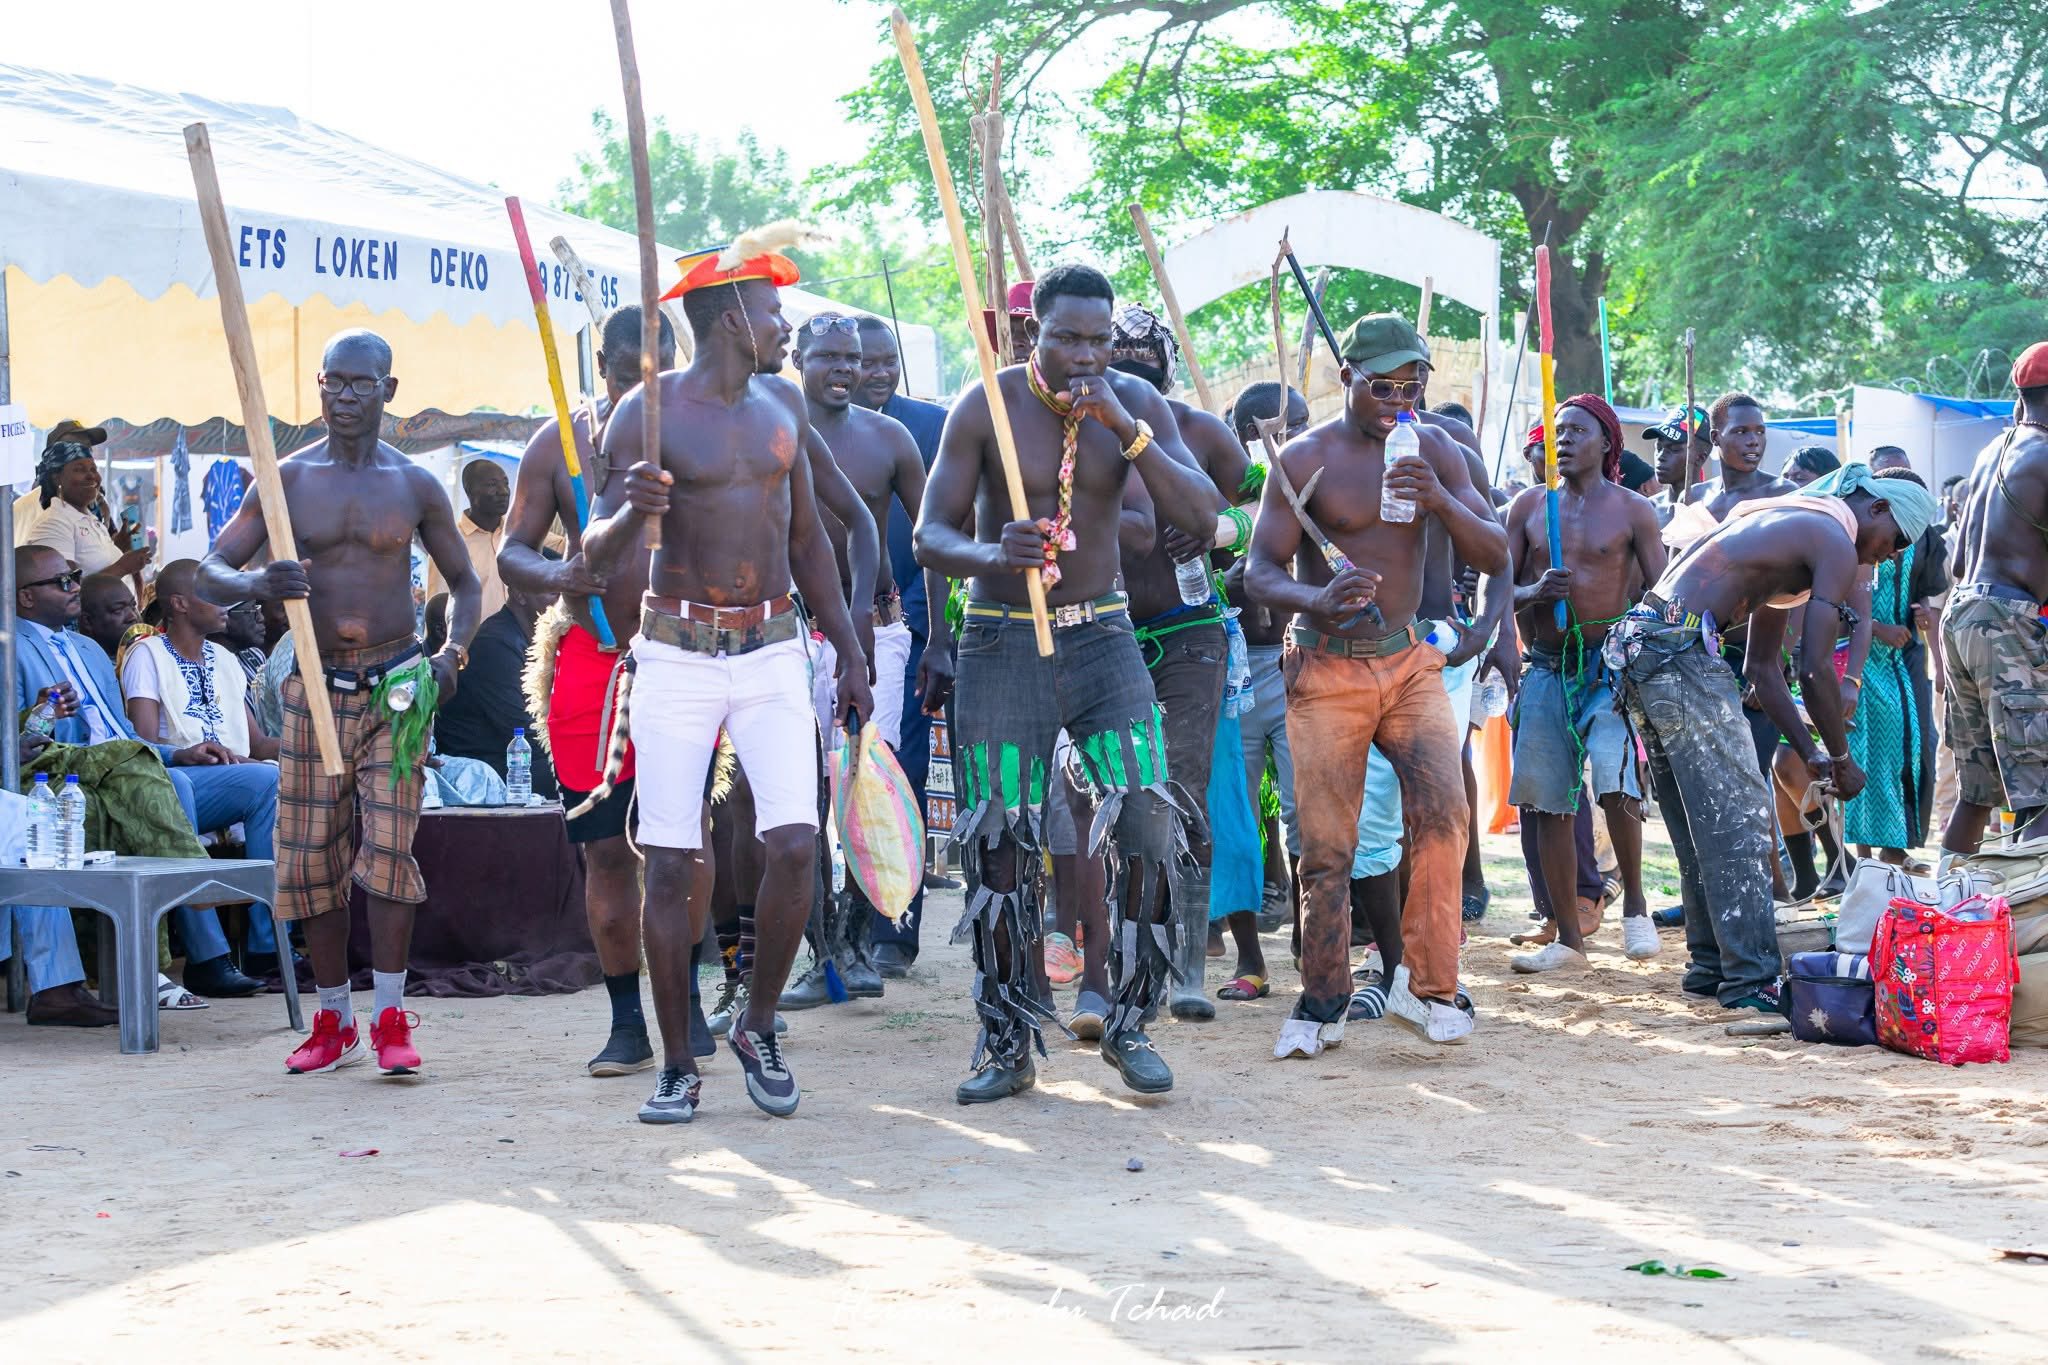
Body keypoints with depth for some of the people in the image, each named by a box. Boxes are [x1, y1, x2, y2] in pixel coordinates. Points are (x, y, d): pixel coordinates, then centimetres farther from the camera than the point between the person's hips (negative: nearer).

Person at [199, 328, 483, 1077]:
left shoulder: (414, 485, 3)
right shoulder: (289, 479, 2)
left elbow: (465, 581, 13)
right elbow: (210, 571, 0)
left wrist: (452, 652, -6)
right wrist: (256, 583, -24)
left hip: (397, 688, -1)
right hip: (315, 688, 1)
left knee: (388, 848, -9)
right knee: (312, 857, 3)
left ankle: (391, 1018, -4)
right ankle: (333, 1022, 13)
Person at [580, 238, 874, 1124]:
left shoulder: (782, 403, 11)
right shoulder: (649, 411, -4)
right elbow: (597, 556, -7)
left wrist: (849, 651, 17)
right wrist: (631, 511, -29)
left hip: (773, 651, 3)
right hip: (678, 652, -3)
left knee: (795, 843, -11)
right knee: (670, 860, -3)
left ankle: (758, 1026, 10)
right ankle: (676, 1065, 8)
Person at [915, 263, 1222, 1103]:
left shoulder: (1135, 404, -1)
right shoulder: (986, 409, -7)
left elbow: (1201, 518, -11)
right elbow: (931, 535, -9)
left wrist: (1124, 427, -22)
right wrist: (991, 555, -32)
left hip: (1101, 636, 2)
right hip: (1002, 644, -1)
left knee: (1145, 821, -11)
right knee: (1000, 843, -2)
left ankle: (1129, 1024, 4)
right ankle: (1007, 1043, 11)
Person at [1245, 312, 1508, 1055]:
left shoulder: (1433, 451, 4)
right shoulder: (1306, 458, -7)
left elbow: (1496, 555, 0)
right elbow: (1260, 572, -10)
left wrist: (1442, 502, -20)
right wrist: (1319, 600, -32)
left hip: (1408, 661, 3)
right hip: (1326, 671, -2)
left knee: (1442, 810, -16)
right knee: (1326, 848, -1)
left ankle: (1424, 984, -4)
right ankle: (1321, 1007, 13)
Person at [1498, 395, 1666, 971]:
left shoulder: (1633, 511, 2)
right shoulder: (1529, 507, 10)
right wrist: (1533, 593, -12)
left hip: (1610, 666, -3)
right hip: (1547, 670, 3)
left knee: (1616, 786, -22)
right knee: (1548, 805, 3)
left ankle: (1634, 903, 1)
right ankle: (1567, 939, 13)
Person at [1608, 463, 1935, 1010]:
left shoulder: (1787, 524, 27)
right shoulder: (1835, 542, -3)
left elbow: (1763, 666, 27)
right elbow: (1816, 670, -9)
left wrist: (1809, 753, 24)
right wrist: (1842, 760, 3)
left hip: (1639, 645, 10)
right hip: (1682, 648, -10)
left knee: (1703, 828, 16)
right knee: (1740, 821, -6)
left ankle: (1711, 966, 21)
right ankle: (1750, 980, -6)